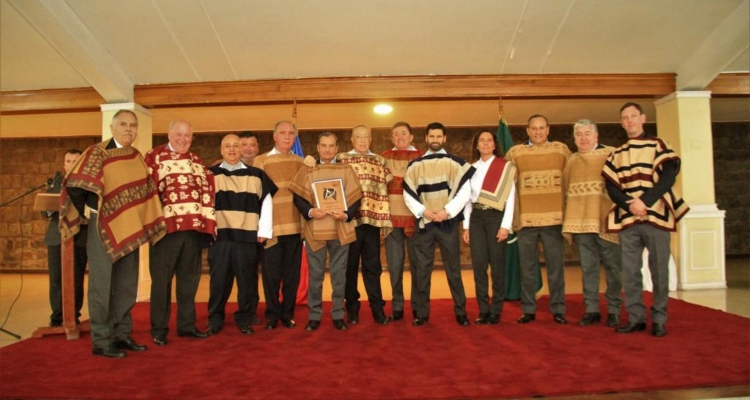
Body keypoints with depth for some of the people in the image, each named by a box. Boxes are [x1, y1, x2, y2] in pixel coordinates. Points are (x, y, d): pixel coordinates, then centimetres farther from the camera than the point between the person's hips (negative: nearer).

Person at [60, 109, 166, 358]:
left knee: (127, 287, 12)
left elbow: (145, 189, 16)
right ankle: (101, 341, 10)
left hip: (130, 230, 6)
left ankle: (122, 334, 23)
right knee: (102, 286, 1)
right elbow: (75, 188, -12)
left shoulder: (137, 157, 10)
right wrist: (98, 209, -11)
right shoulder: (97, 153, -8)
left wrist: (145, 221, 8)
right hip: (104, 229, -6)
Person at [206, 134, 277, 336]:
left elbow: (266, 202, 4)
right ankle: (215, 320, 16)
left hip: (247, 235, 0)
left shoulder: (256, 175, 7)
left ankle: (245, 319, 17)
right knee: (218, 280, 4)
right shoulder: (210, 174, 8)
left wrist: (264, 230, -2)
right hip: (219, 235, 0)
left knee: (247, 280, 5)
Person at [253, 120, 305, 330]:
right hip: (272, 227, -2)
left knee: (292, 274, 8)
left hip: (295, 226, 2)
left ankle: (288, 314, 21)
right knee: (271, 274, 4)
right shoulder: (261, 160, 4)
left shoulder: (301, 162, 11)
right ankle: (272, 315, 18)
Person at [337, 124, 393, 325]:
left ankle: (377, 308, 14)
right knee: (350, 266, 6)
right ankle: (352, 308, 17)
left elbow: (385, 190, 10)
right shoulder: (341, 159, 5)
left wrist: (386, 219, 5)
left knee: (373, 265, 7)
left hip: (373, 220, 2)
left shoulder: (379, 161, 13)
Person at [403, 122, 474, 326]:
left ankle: (460, 312, 14)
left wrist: (447, 211, -14)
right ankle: (422, 313, 12)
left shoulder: (455, 163, 4)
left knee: (453, 269, 3)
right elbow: (408, 195, 6)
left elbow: (465, 192, -4)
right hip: (424, 223, 2)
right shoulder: (415, 165, 9)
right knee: (422, 270, 4)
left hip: (448, 222, -2)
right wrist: (423, 211, -9)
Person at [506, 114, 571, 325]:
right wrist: (513, 215, 4)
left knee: (556, 267, 5)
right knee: (528, 267, 7)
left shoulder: (561, 149, 7)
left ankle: (558, 309, 17)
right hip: (526, 219, 0)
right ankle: (528, 310, 16)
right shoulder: (515, 152, 4)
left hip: (554, 218, 0)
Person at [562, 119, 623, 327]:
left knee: (612, 267, 4)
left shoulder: (611, 155, 0)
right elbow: (565, 190, 15)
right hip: (580, 222, 4)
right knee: (588, 268, 9)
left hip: (606, 222, -3)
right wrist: (568, 219, 9)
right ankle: (592, 309, 18)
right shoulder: (571, 160, 13)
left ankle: (613, 310, 16)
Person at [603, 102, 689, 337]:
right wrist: (629, 205, -12)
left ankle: (659, 319, 10)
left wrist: (645, 201, -18)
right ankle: (635, 317, 13)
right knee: (629, 271, 4)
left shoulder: (658, 145, 6)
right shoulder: (617, 154, 15)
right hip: (627, 219, 3)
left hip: (656, 216, -3)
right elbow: (611, 187, 5)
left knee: (659, 270, 0)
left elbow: (668, 176, -7)